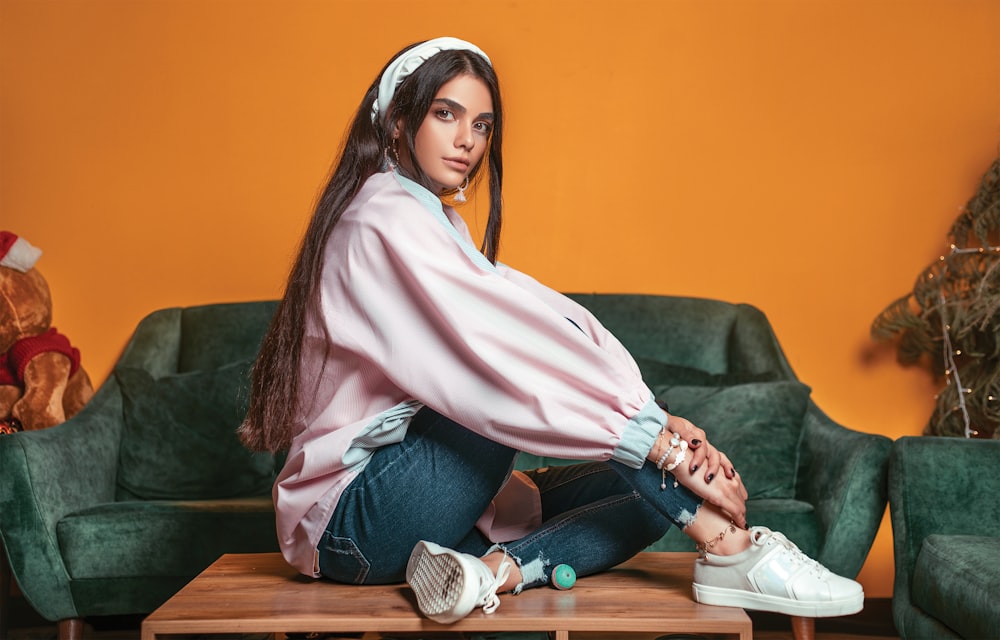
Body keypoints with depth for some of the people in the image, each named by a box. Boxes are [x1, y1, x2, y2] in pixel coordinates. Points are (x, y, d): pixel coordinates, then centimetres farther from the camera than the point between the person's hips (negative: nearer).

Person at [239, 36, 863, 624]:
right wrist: (664, 443, -24)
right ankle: (729, 547, -21)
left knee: (643, 487, -2)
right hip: (353, 518, -9)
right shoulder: (385, 221, -15)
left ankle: (493, 569, -23)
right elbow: (512, 357, -25)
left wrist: (654, 420, -11)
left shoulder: (435, 222, 15)